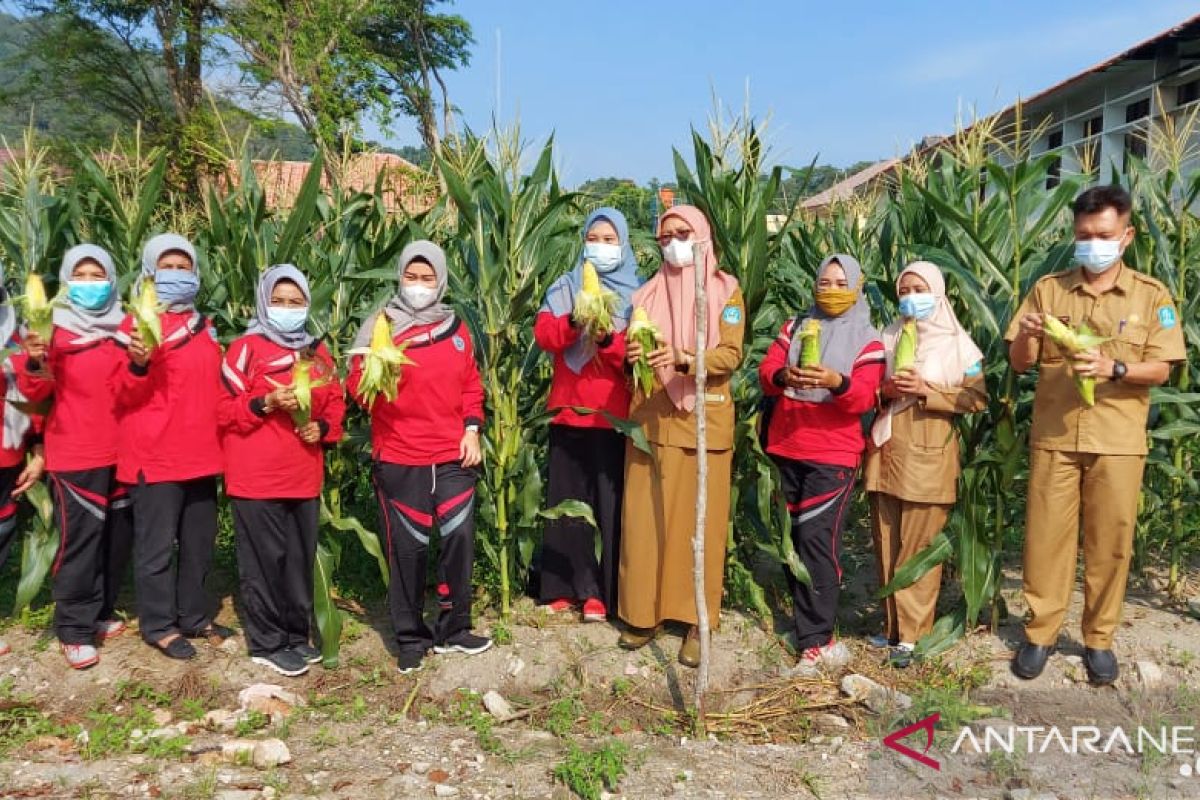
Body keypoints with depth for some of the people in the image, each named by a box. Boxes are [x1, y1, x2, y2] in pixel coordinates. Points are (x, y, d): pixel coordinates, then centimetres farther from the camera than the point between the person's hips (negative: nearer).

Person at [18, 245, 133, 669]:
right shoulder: (53, 328, -3)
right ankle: (75, 630, 4)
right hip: (74, 453, -5)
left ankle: (102, 612, 26)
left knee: (117, 535, 11)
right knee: (81, 537, -6)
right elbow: (33, 392, -7)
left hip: (120, 450, 5)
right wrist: (35, 362, -28)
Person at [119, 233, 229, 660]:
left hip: (201, 454, 7)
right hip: (156, 456, -7)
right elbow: (125, 396, -9)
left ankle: (196, 616, 26)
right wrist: (138, 366, -27)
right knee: (157, 546, 3)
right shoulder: (138, 323, -5)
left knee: (199, 543, 14)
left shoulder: (203, 326, 14)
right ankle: (159, 625, 14)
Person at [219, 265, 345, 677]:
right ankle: (267, 643, 12)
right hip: (257, 477, -5)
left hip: (304, 476, 5)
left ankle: (296, 634, 24)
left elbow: (335, 403, 18)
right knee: (265, 560, 1)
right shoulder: (245, 349, -3)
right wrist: (267, 403, -20)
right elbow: (225, 410, -7)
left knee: (301, 558, 11)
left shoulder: (318, 353, 13)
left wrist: (323, 427, -2)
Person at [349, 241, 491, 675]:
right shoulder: (381, 325, -1)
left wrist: (472, 430, 2)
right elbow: (359, 390, -6)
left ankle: (453, 629, 20)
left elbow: (471, 386, 16)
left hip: (454, 457, 3)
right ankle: (411, 638, 20)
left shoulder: (455, 327, 10)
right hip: (400, 459, -3)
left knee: (460, 537, 2)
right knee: (408, 547, 4)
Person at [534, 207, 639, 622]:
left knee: (608, 501, -1)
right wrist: (575, 321, -22)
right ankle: (563, 585, 15)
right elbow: (543, 335, -4)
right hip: (569, 410, 2)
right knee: (565, 498, 6)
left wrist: (607, 338, -23)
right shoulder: (564, 288, 10)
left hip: (614, 413, -2)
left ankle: (599, 591, 7)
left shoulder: (636, 293, 5)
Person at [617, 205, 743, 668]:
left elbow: (731, 355, -7)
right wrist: (633, 355, -14)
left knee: (700, 519, 0)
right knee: (646, 517, 3)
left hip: (704, 420, -2)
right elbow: (633, 349, 10)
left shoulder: (725, 290, 3)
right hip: (653, 418, 3)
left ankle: (698, 620, 9)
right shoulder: (649, 292, 12)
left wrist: (683, 358, -24)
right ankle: (644, 612, 14)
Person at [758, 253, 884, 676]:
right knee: (790, 538, 7)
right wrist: (784, 376, -23)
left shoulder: (867, 340, 2)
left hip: (833, 455, -4)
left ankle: (814, 644, -9)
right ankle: (816, 628, 21)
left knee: (816, 539, -14)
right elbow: (765, 374, 0)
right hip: (785, 449, 5)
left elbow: (864, 399, -11)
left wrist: (837, 382, -32)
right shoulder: (795, 326, 12)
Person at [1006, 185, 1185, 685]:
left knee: (1110, 542, 6)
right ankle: (1040, 633, 16)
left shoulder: (1152, 296, 3)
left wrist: (1114, 368, -21)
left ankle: (1099, 639, 20)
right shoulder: (1048, 289, 5)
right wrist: (1025, 337, -19)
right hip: (1054, 437, 1)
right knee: (1045, 536, 4)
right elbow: (1019, 363, 4)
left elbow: (1160, 370, -2)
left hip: (1118, 442, 0)